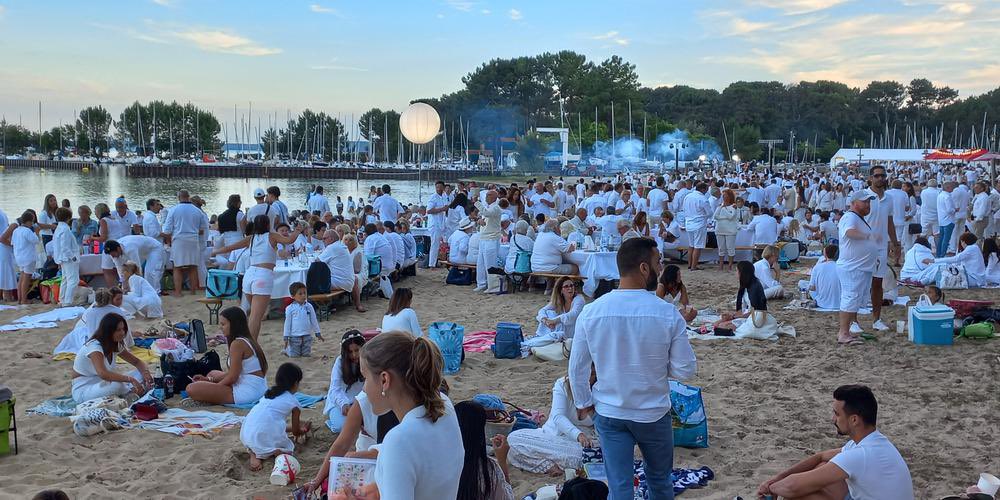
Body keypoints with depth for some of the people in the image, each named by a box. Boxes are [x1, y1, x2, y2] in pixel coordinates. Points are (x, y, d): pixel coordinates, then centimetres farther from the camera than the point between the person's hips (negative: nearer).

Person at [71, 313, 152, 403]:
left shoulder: (116, 345, 0)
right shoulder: (94, 346, -26)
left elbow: (137, 362, 8)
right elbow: (103, 373, -43)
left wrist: (146, 373, -15)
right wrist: (130, 379, -46)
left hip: (102, 384, 8)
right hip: (82, 390, -8)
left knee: (141, 373, -5)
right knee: (117, 385, -37)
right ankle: (131, 392, -9)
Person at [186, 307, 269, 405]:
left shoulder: (237, 344, -16)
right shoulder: (247, 340, 13)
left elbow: (232, 377, -16)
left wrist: (214, 387, 0)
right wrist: (209, 379, 17)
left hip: (247, 393, -11)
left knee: (191, 389, -16)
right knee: (213, 373, 33)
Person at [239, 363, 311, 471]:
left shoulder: (269, 393, 26)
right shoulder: (294, 403, 9)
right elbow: (296, 432, 21)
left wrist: (297, 427, 47)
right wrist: (302, 431, 45)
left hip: (245, 434, 5)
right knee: (288, 448, 17)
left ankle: (253, 453, 3)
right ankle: (275, 451, -13)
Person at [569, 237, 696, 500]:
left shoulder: (591, 312, -13)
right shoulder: (668, 314, -18)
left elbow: (577, 367, -4)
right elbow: (685, 369, -11)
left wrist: (583, 402, 11)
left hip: (609, 414, 1)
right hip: (654, 413, -1)